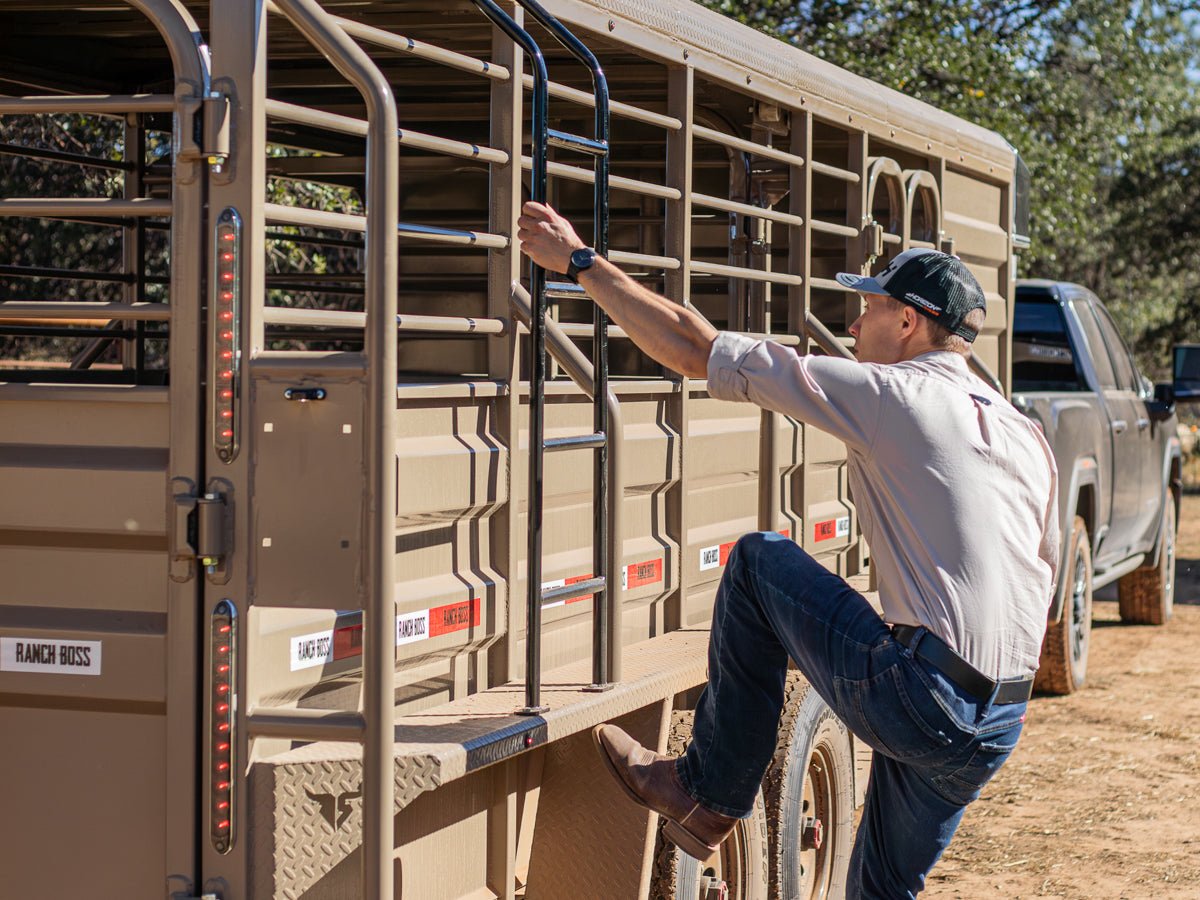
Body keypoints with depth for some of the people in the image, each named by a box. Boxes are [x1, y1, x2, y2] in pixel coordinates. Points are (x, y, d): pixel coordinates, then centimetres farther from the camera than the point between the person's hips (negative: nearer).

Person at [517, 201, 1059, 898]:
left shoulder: (888, 396, -4)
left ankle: (710, 794, 16)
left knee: (758, 561, 11)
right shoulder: (1028, 436, 17)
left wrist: (580, 261, 6)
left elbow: (694, 350, -3)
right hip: (997, 735, 7)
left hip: (915, 701, -7)